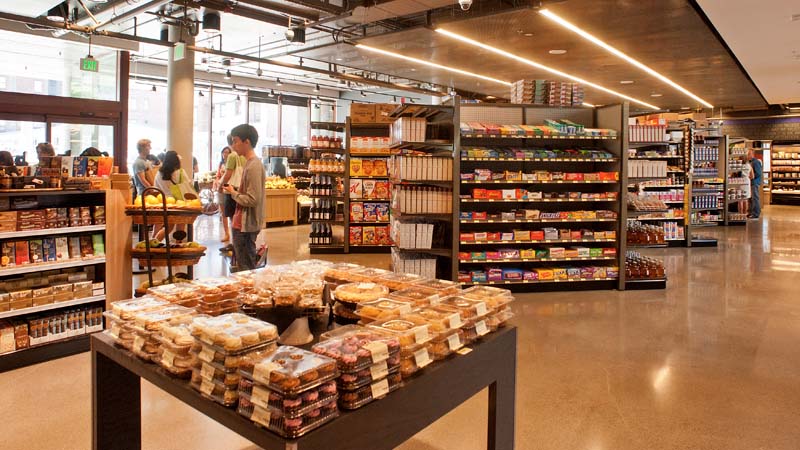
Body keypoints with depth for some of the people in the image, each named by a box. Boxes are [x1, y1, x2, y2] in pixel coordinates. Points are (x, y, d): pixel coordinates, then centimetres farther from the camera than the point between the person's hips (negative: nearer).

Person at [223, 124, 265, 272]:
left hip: (246, 225, -10)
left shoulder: (253, 166, -19)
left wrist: (233, 193, -9)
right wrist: (234, 191, 5)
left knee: (246, 269, -1)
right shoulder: (250, 163, 11)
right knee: (247, 265, 18)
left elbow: (252, 200, -22)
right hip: (243, 223, 10)